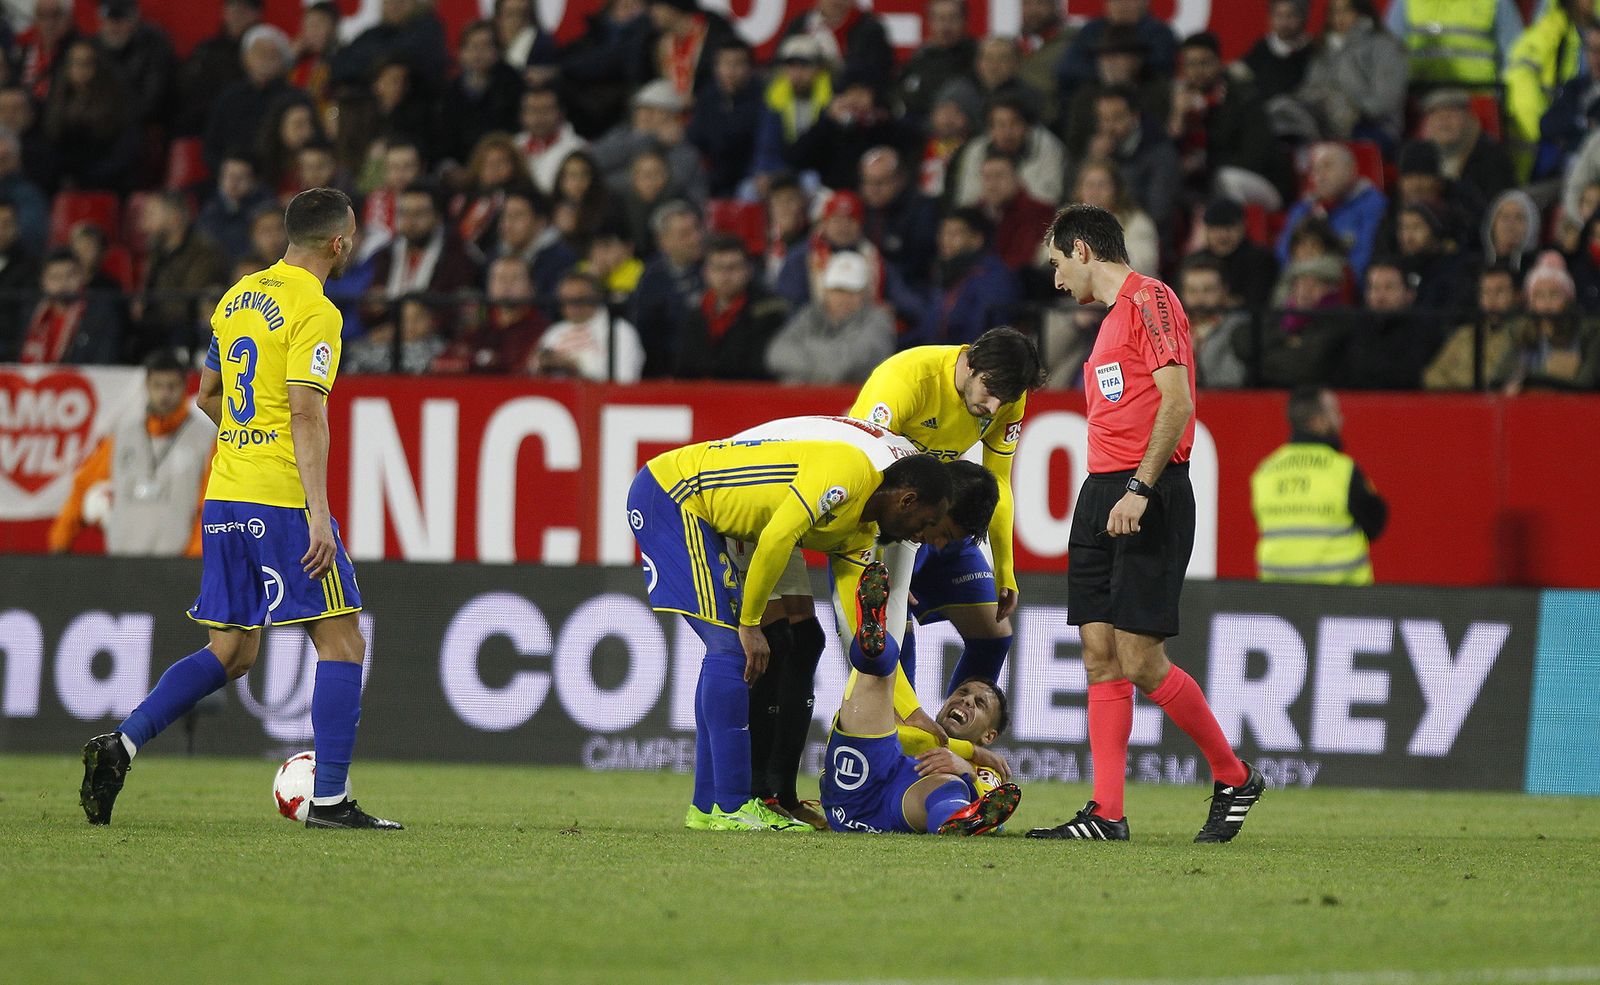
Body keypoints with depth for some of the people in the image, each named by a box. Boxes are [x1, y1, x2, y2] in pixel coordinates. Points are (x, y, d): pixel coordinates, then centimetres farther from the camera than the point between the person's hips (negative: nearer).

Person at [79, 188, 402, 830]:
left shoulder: (238, 297, 15)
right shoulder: (315, 311, -10)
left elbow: (207, 396, 23)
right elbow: (307, 413, -19)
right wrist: (318, 514, -23)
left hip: (223, 499, 8)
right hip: (282, 498, -8)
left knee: (232, 652, 14)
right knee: (341, 642, -1)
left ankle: (120, 745, 1)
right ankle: (329, 800, -6)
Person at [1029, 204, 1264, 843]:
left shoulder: (1149, 300, -7)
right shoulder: (1113, 317, 23)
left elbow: (1177, 400, -16)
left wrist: (1140, 490, -22)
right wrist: (1109, 494, 17)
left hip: (1149, 496, -9)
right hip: (1100, 492, 9)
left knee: (1139, 659, -10)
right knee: (1099, 653, 2)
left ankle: (1234, 778, 6)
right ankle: (1106, 814, 0)